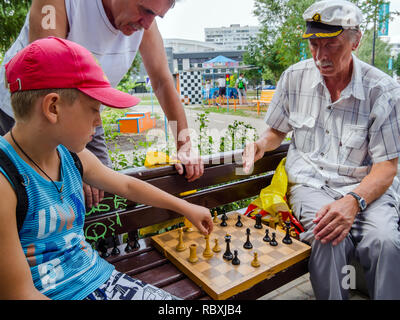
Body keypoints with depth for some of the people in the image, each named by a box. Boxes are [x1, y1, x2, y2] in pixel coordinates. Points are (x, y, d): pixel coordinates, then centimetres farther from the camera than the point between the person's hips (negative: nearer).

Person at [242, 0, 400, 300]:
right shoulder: (294, 77, 2)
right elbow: (277, 131, 15)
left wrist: (353, 201, -26)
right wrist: (261, 145, -8)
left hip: (365, 186, 0)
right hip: (310, 182, 1)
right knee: (330, 238, -29)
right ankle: (333, 295, -2)